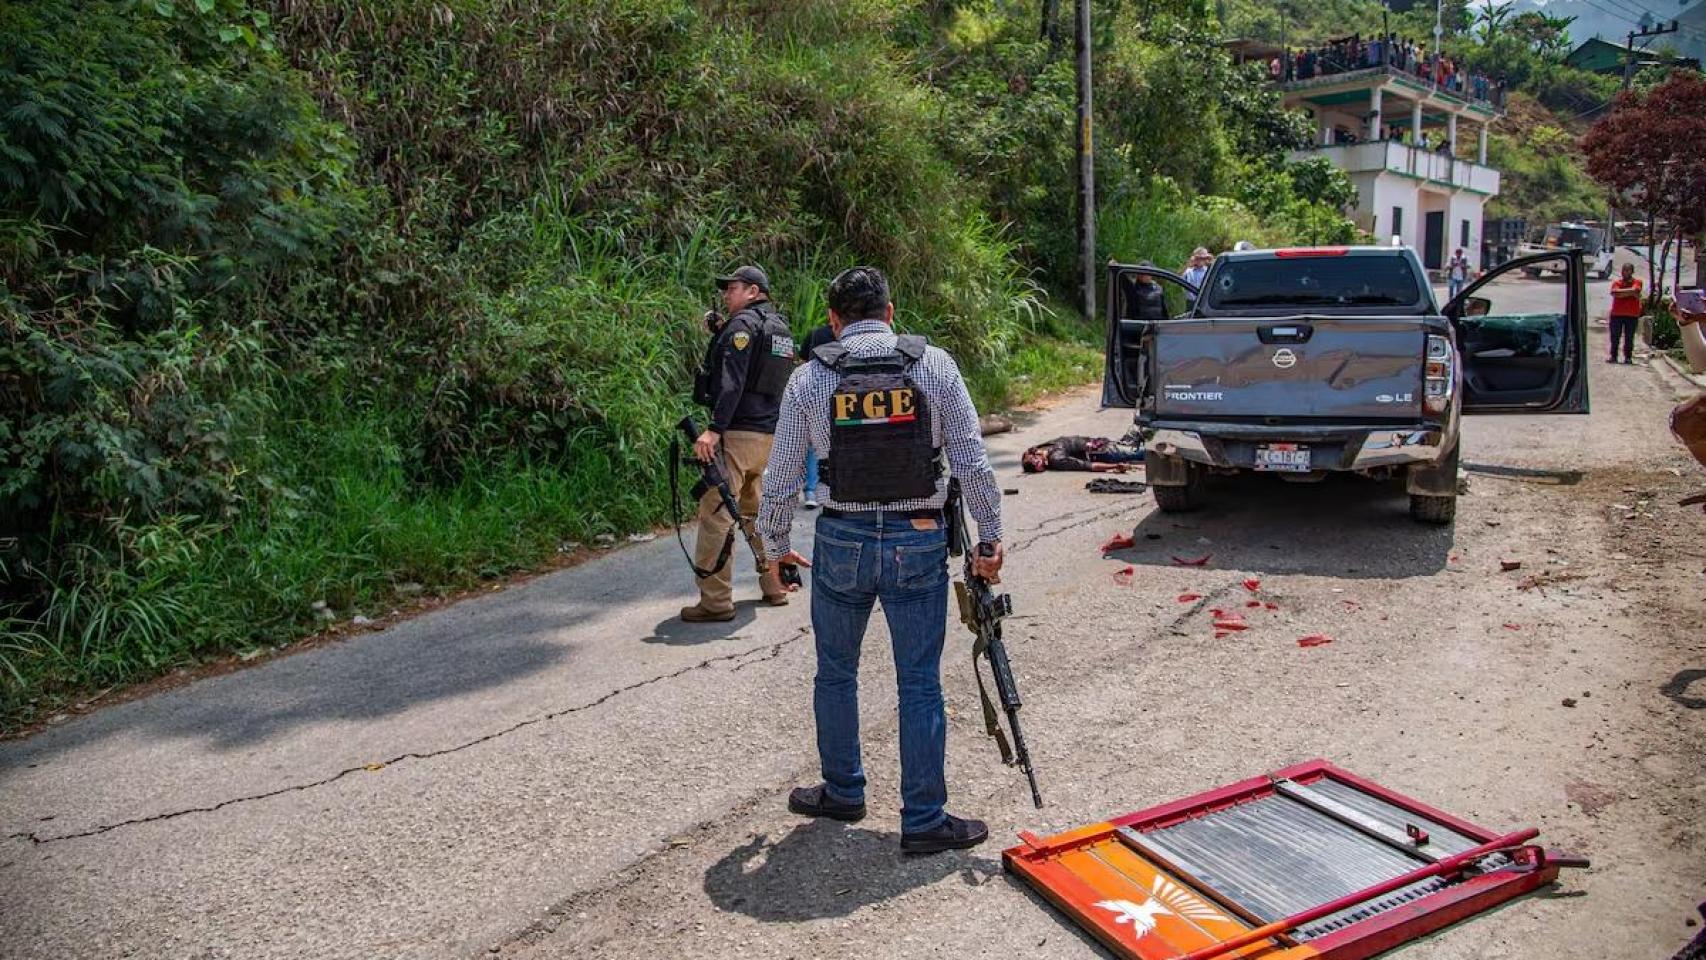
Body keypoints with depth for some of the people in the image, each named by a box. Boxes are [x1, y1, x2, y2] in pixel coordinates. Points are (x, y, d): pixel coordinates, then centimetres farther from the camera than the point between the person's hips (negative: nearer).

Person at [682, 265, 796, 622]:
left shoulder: (743, 322, -9)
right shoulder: (780, 327, 18)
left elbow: (732, 380, -20)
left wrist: (714, 428, -25)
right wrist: (720, 334, 16)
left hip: (737, 433, -9)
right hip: (770, 434, 9)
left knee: (716, 515, -6)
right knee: (759, 512, 20)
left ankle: (716, 601, -6)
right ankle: (774, 586, 26)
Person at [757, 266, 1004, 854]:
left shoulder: (809, 378, -2)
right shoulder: (934, 366, -2)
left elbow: (780, 478, 2)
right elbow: (972, 463, -4)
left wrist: (775, 546, 17)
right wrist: (989, 539, 4)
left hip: (842, 541, 1)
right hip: (919, 543, 0)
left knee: (835, 674, 19)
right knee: (920, 686, 7)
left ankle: (843, 792, 34)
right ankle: (924, 821, 14)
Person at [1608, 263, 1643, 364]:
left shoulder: (1637, 282, 4)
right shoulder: (1616, 282, 7)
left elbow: (1634, 290, -17)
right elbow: (1615, 294, -11)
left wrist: (1621, 291, -9)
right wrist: (1631, 293, -10)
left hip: (1632, 314, -1)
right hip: (1616, 314, 1)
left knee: (1629, 338, 0)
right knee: (1615, 337, 2)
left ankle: (1628, 357, 5)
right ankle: (1613, 356, 8)